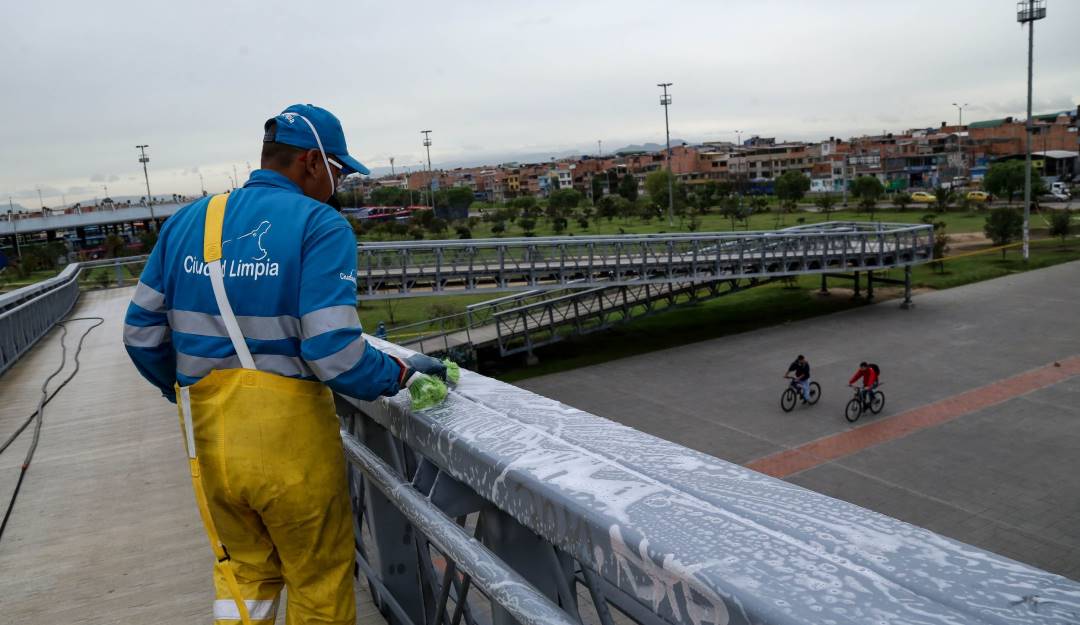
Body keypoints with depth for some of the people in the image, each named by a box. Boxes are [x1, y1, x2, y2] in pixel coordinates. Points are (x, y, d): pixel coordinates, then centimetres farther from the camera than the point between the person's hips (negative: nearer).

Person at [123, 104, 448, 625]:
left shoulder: (187, 221, 6)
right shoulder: (320, 225, -12)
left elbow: (142, 335, 7)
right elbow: (335, 355, -21)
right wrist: (402, 374, -4)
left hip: (208, 439, 6)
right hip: (291, 439, -5)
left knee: (243, 573, 25)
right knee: (320, 582, 17)